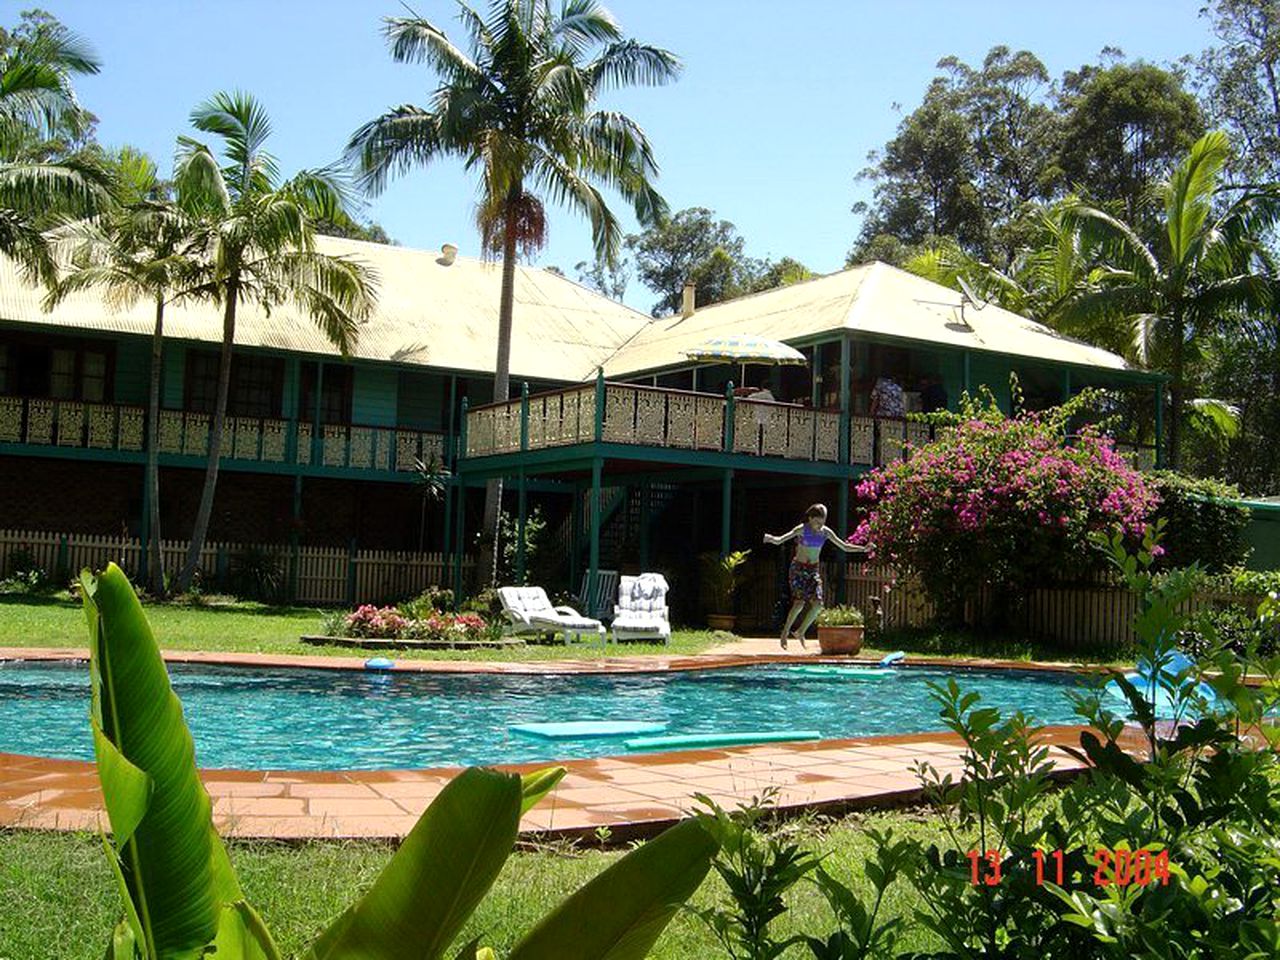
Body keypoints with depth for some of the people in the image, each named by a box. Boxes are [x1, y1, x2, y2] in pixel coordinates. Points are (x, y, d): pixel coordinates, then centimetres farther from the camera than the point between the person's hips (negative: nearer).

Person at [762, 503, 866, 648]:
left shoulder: (826, 532, -2)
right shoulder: (802, 529, -14)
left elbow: (845, 547, 4)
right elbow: (780, 540, -27)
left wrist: (863, 549, -9)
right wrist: (771, 539, -50)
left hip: (814, 570, 4)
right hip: (798, 568, -4)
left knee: (817, 603, -12)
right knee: (799, 602, -18)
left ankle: (801, 632, 8)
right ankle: (785, 632, 2)